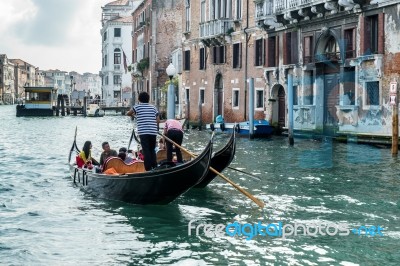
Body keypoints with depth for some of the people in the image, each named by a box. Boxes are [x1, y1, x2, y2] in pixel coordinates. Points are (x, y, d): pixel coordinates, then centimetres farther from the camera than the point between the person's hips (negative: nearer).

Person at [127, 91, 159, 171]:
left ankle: (148, 169, -8)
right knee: (152, 150, 15)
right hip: (153, 132, 4)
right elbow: (158, 120, 8)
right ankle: (155, 167, 13)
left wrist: (133, 114, 27)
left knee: (146, 151, -4)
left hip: (143, 132, -4)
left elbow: (128, 113, 8)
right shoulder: (153, 107, 12)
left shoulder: (137, 107, 2)